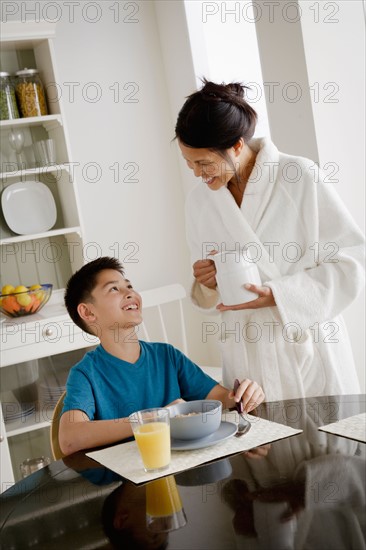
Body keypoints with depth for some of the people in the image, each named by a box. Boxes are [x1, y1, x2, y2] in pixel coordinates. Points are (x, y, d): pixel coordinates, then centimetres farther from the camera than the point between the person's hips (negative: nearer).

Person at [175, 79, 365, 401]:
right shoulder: (199, 201, 5)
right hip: (245, 361, 3)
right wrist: (207, 285, -9)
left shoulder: (301, 178, -10)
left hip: (308, 353, -3)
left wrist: (278, 295, -19)